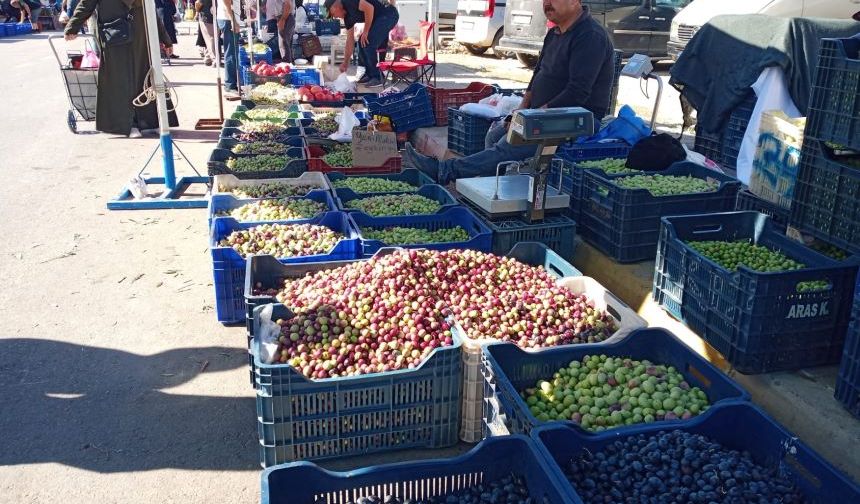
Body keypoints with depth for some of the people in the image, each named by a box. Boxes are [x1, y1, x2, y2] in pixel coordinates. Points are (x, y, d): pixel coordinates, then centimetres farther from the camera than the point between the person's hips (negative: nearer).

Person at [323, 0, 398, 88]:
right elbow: (350, 40, 17)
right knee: (362, 43, 10)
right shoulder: (348, 17, 12)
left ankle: (378, 78, -6)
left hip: (389, 15, -10)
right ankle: (370, 74, 18)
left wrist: (365, 31, -17)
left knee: (368, 43, -14)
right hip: (379, 18, 10)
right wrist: (346, 62, 19)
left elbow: (369, 8, -27)